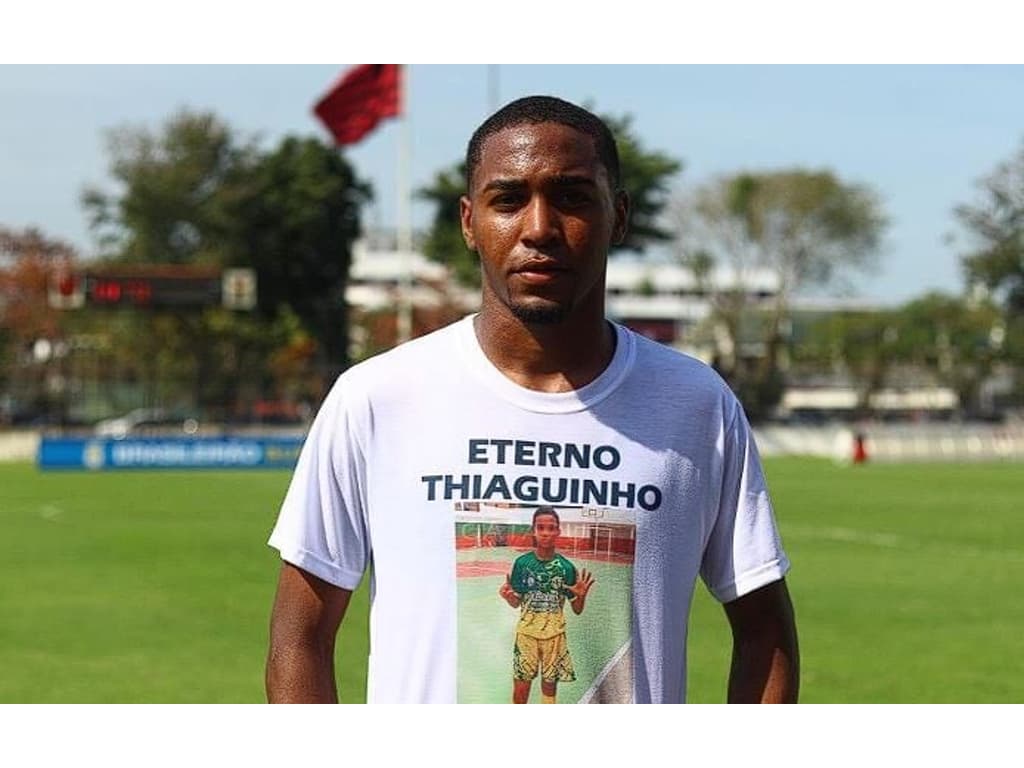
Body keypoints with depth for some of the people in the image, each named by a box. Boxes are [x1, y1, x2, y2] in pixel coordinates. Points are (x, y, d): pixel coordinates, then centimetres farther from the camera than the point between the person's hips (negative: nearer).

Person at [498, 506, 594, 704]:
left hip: (554, 635, 1)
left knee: (549, 686, 8)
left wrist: (581, 595, -19)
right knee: (521, 688, 1)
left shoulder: (566, 567, -4)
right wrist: (507, 596, -18)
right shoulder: (522, 563, -5)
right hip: (527, 633, -1)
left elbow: (577, 609, 2)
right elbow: (516, 602, 5)